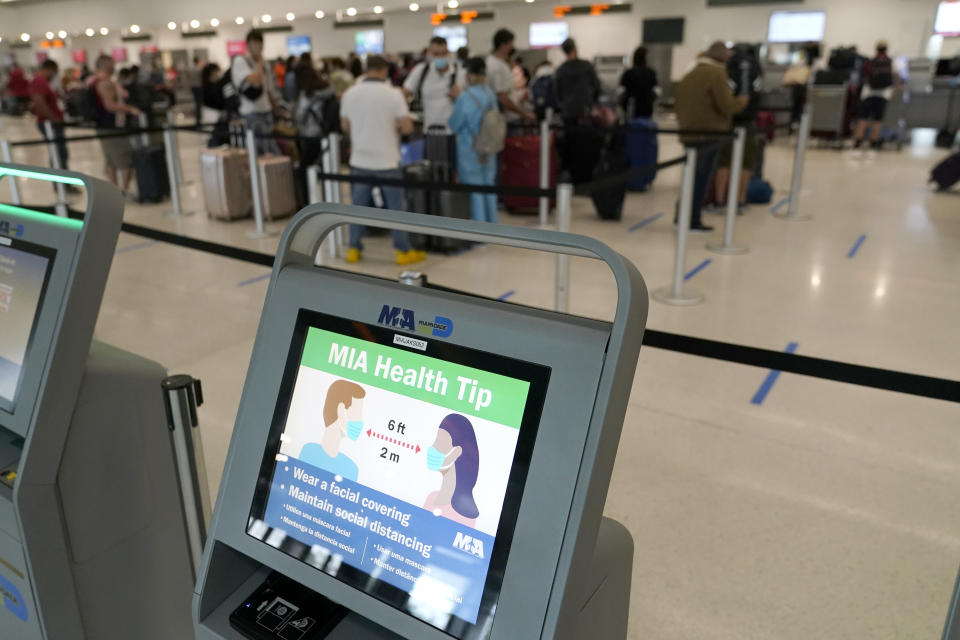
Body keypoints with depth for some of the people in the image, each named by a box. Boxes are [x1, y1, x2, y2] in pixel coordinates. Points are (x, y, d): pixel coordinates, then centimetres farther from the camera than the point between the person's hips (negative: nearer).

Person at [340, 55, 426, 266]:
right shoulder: (393, 93, -11)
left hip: (360, 160, 4)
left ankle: (354, 249, 17)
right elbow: (407, 127, -12)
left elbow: (345, 126, 11)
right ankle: (404, 252, 10)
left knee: (358, 206, 12)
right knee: (396, 207, 5)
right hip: (386, 161, -3)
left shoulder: (350, 94, 1)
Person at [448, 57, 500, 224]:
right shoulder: (492, 94, -3)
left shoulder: (465, 98, -20)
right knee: (489, 186, 18)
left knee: (474, 190, 5)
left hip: (470, 149, -6)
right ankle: (492, 223, 29)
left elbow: (454, 125, -9)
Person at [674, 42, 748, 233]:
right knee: (702, 178, -1)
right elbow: (727, 106, -15)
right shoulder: (716, 74, -10)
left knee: (694, 177, 16)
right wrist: (743, 100, 3)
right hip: (709, 134, -7)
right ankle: (694, 221, 2)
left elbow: (679, 108, 19)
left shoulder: (688, 76, 15)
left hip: (688, 135, 7)